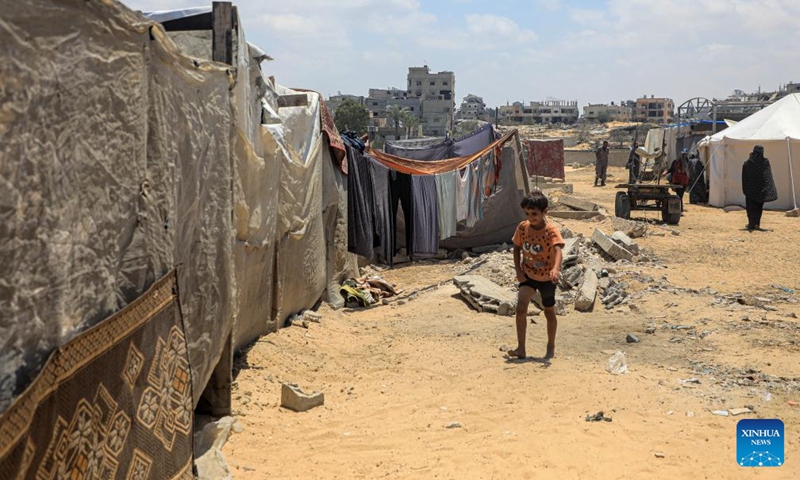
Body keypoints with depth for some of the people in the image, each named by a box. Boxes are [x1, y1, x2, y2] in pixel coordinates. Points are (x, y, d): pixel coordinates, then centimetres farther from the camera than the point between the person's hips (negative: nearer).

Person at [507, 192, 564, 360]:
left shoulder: (551, 230, -24)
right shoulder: (522, 227, -10)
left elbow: (557, 249, -40)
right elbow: (517, 248, 4)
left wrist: (555, 269, -58)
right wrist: (518, 269, -6)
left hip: (547, 277, -3)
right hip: (528, 274, 3)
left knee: (549, 312, 13)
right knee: (521, 307, -16)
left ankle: (551, 347, 33)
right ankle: (520, 348, -10)